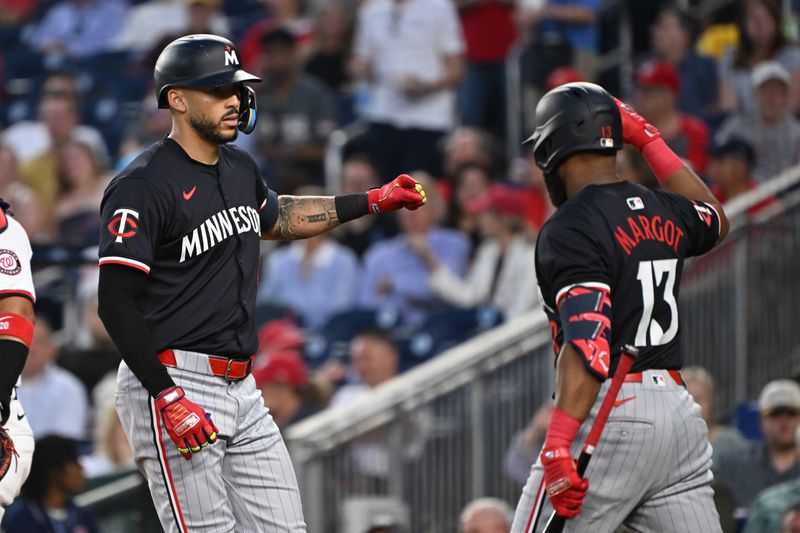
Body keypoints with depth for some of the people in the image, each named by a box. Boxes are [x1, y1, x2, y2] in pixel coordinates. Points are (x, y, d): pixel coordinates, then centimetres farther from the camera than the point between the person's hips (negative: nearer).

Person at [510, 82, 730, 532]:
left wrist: (558, 445, -28)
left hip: (610, 415, -7)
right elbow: (715, 220, 37)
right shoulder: (664, 213, 11)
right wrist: (651, 140, 36)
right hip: (681, 411, 7)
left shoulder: (569, 229, -11)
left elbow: (589, 343, -22)